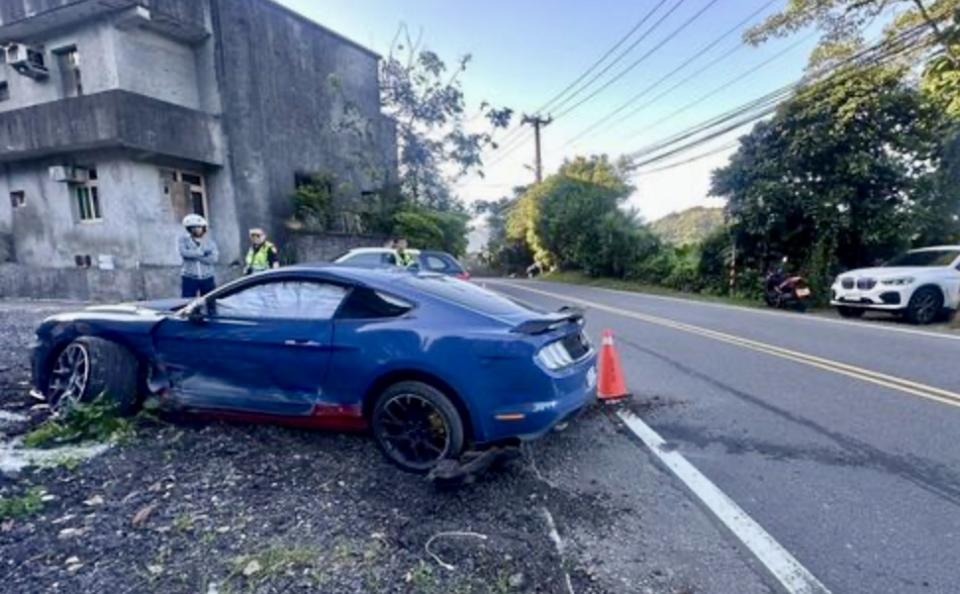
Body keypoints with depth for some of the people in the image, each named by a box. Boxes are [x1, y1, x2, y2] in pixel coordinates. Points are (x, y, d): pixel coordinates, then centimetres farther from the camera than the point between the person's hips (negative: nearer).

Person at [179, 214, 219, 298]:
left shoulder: (210, 242, 5)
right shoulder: (183, 240, 4)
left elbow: (213, 259, -11)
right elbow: (184, 253, -17)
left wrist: (193, 255, -12)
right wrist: (202, 252, -12)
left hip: (207, 278, 2)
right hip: (189, 278, -1)